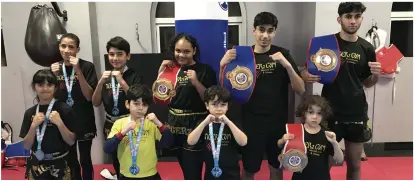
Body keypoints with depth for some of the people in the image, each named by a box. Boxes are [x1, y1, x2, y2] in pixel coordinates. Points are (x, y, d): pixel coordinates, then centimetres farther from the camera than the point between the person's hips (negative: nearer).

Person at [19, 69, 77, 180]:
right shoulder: (30, 113, 2)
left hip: (60, 164, -2)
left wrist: (59, 123, -20)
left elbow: (71, 141, -7)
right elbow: (27, 146, 1)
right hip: (37, 165, 3)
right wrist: (33, 125, -13)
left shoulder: (64, 109, -8)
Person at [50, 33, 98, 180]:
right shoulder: (55, 68, 1)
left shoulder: (87, 67, -11)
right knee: (71, 160, 16)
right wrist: (54, 77, -15)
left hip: (84, 122, -3)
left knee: (85, 159, 9)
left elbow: (89, 96, -16)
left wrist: (78, 71, -24)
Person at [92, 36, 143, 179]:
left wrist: (122, 81, -26)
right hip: (111, 127, 5)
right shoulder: (106, 76, 5)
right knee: (117, 165, 19)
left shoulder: (134, 76, -10)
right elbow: (96, 103, 1)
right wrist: (101, 83, -14)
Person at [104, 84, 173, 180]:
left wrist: (158, 124, -24)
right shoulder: (119, 123, -3)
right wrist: (123, 132, -23)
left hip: (150, 175, 0)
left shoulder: (152, 123, -2)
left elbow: (168, 142, -12)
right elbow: (107, 149, -12)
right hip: (126, 176, 0)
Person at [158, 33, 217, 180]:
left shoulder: (205, 70, -8)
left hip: (195, 127, -5)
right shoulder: (171, 69, 6)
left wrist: (196, 82, -22)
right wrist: (161, 72, -4)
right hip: (174, 125, 5)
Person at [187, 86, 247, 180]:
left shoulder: (231, 124, -5)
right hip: (210, 174, 2)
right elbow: (190, 142, -16)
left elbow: (243, 142, -21)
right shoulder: (204, 124, -1)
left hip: (231, 174, -1)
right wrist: (205, 122, -25)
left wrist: (228, 122, -28)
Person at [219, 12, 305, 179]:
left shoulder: (283, 54, -2)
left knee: (276, 167, 16)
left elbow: (300, 90, -7)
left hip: (278, 122, 1)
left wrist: (287, 65, -23)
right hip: (251, 123, -1)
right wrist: (223, 65, -22)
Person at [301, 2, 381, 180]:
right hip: (330, 113, -3)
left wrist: (376, 75, -8)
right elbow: (306, 71, -1)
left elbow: (366, 83, 13)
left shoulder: (367, 48, 5)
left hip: (357, 113, 3)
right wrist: (308, 76, -24)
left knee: (354, 164, 14)